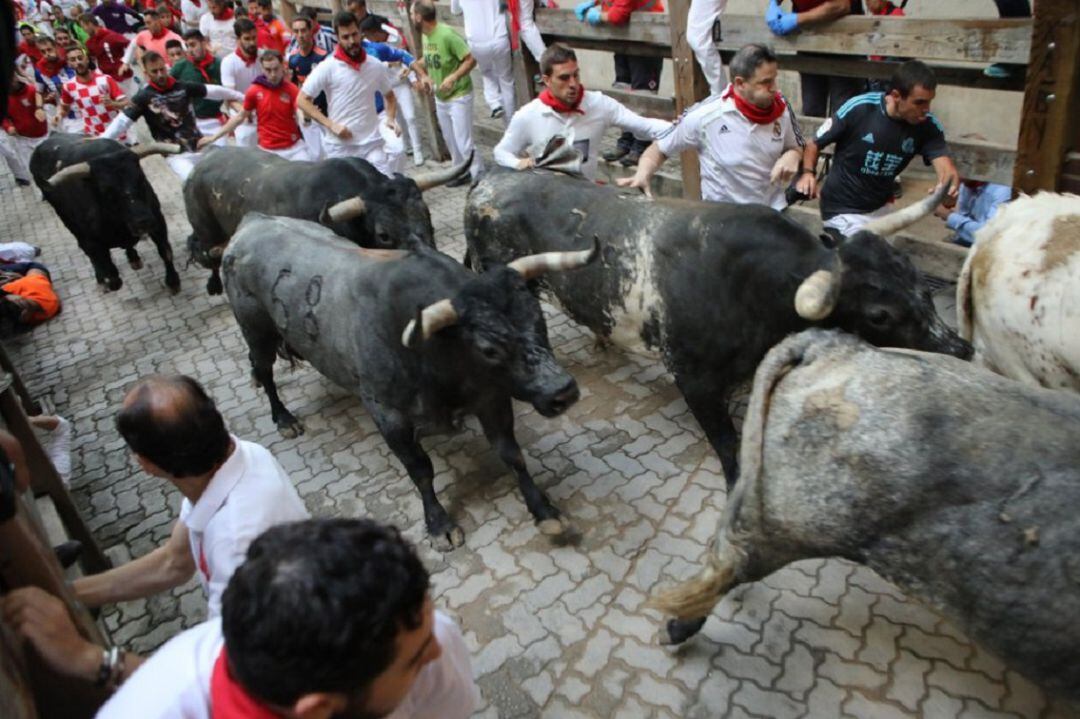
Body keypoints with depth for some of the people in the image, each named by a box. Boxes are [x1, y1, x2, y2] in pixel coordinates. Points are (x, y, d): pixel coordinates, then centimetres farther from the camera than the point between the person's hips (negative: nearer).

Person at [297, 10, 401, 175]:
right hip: (339, 146, -2)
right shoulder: (327, 67, -6)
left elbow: (389, 97, 20)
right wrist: (331, 125, -14)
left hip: (371, 143, 2)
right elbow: (302, 100, -5)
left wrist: (391, 119, 0)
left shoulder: (376, 66, 4)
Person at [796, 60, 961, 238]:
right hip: (843, 211, -5)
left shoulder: (928, 126, -12)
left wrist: (949, 184, -46)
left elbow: (946, 168, -23)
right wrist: (808, 173, -28)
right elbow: (814, 144, -10)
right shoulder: (859, 109, -21)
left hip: (880, 209, 5)